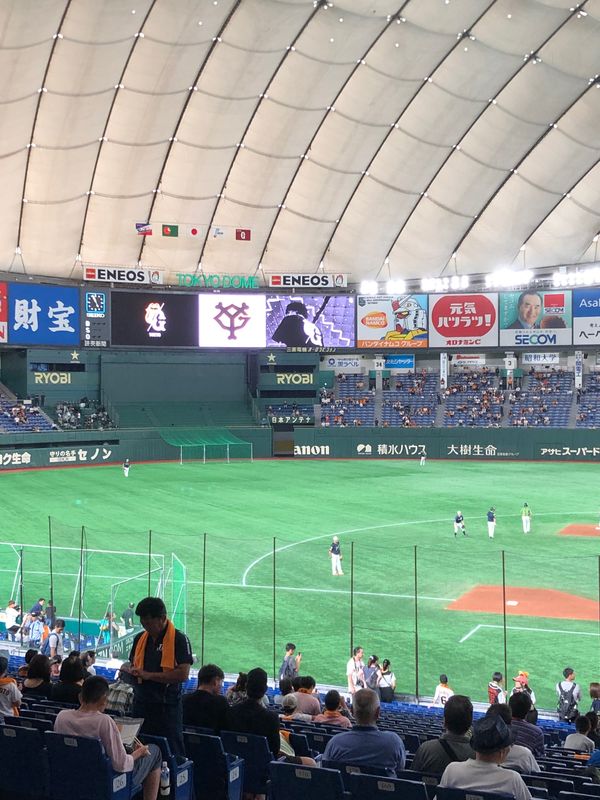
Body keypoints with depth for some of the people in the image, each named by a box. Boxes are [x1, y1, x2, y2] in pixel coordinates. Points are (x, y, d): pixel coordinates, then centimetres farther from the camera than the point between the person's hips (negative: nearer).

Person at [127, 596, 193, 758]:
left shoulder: (179, 640, -10)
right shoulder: (140, 638, 10)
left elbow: (183, 674, -18)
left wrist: (149, 675, -18)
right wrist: (129, 672, -1)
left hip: (167, 708, -6)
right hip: (141, 705, 6)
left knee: (171, 754, 0)